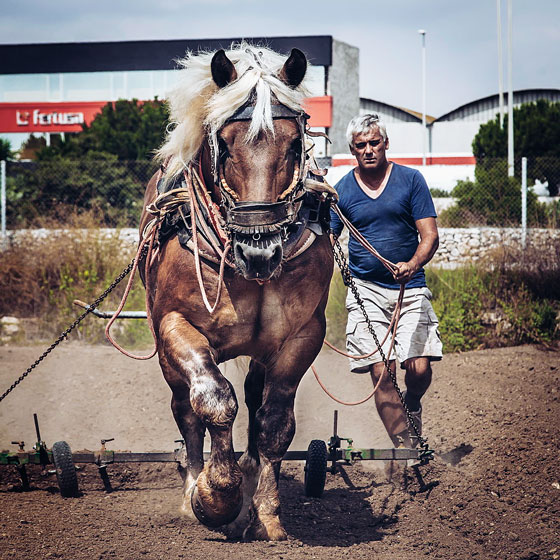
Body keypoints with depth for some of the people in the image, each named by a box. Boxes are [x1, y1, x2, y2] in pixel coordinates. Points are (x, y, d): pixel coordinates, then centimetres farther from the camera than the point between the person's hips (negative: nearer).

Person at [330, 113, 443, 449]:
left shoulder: (410, 180, 1)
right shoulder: (342, 190, 5)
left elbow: (430, 235, -3)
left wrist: (413, 265, -23)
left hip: (410, 287, 0)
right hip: (366, 290, 1)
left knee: (419, 369, -12)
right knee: (381, 372, -11)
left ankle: (412, 406, 24)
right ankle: (406, 447, -2)